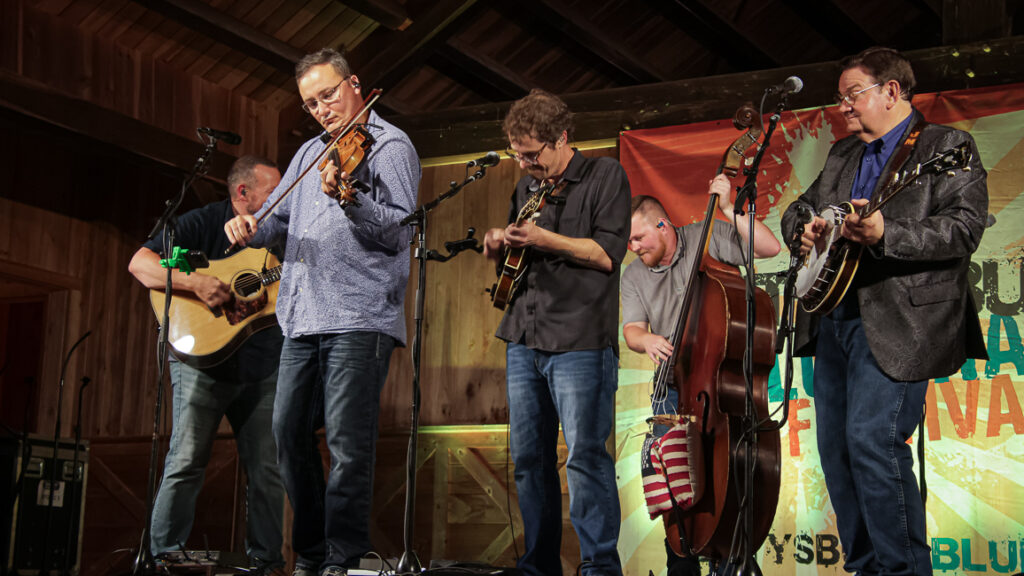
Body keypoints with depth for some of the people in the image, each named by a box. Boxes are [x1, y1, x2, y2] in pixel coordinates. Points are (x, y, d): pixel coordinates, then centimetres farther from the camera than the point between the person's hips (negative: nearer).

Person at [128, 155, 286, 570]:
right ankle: (165, 557, 2)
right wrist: (195, 282, -25)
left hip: (263, 367, 5)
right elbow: (140, 263, -11)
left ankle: (264, 559, 11)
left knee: (267, 470, 2)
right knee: (186, 462, -7)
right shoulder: (204, 223, -4)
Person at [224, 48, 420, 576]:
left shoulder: (390, 146, 0)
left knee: (348, 442, -9)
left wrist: (349, 198, -28)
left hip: (359, 318, -7)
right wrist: (251, 227, 1)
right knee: (289, 430, 7)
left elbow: (399, 230, -12)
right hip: (303, 316, 8)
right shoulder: (310, 153, 23)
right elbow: (278, 216, 24)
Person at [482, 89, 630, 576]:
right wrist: (499, 248, 5)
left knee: (585, 455, -10)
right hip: (523, 342, 7)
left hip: (579, 343, -6)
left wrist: (543, 238, -14)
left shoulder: (605, 176, 0)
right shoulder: (526, 187, 19)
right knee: (528, 458, 8)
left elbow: (607, 254, -10)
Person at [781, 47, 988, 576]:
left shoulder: (947, 146, -2)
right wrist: (805, 228, 3)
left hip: (897, 324, -8)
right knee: (835, 448, 9)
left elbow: (965, 229, -14)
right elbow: (798, 209, 28)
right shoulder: (842, 155, 21)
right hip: (833, 318, 8)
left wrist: (885, 234, -27)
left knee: (872, 441, -18)